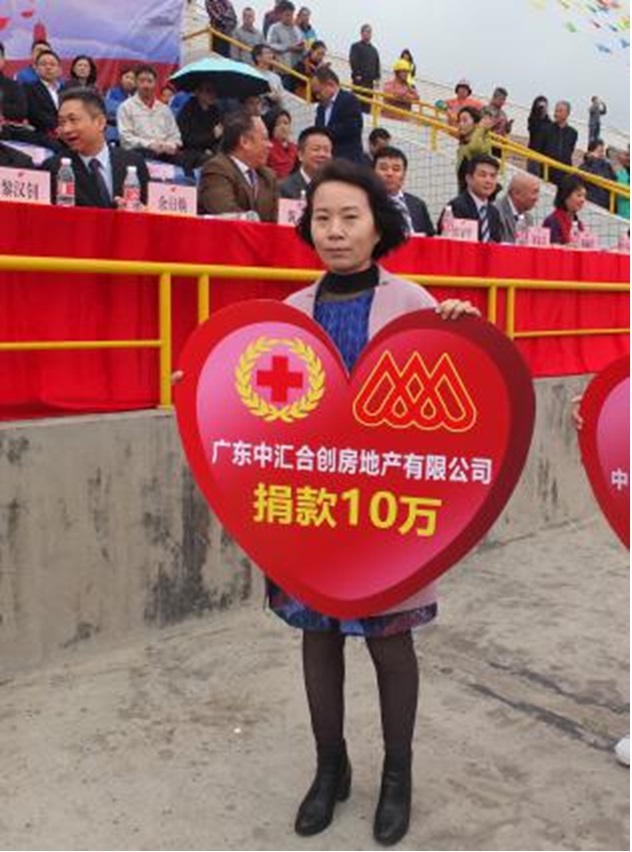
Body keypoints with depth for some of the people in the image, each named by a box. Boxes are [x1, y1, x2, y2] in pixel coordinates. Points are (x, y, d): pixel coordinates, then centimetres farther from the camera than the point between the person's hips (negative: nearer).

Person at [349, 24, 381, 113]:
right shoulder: (356, 46, 4)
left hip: (370, 81, 5)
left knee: (368, 102, 2)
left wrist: (377, 77, 7)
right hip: (359, 79, -5)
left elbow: (377, 65, 20)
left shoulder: (374, 49, 20)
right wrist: (357, 74, -17)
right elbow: (353, 61, -8)